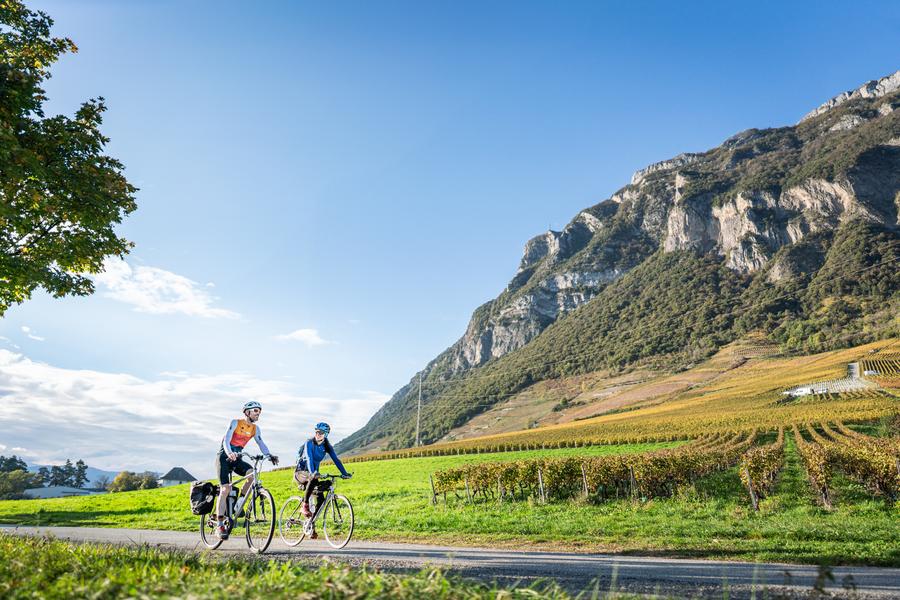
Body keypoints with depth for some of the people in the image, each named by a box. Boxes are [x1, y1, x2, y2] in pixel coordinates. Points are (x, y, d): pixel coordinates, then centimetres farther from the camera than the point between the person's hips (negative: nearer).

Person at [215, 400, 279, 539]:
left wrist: (270, 455, -24)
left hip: (236, 459, 5)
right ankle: (220, 526, -12)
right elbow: (226, 440, -23)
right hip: (224, 457, -5)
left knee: (252, 473, -24)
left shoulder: (255, 428, 3)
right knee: (225, 489, -15)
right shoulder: (235, 423, -12)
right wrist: (230, 453, -43)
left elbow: (261, 444, -5)